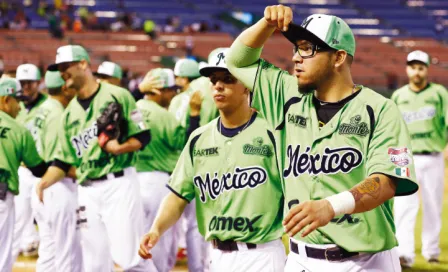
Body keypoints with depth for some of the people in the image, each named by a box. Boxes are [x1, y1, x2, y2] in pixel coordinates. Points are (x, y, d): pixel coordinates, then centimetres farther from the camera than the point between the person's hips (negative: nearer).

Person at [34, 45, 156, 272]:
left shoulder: (117, 95, -1)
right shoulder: (69, 112, 15)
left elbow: (142, 137, -2)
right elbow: (63, 161, 15)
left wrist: (119, 148, -20)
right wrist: (43, 183, -2)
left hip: (119, 183, -6)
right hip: (87, 191, 6)